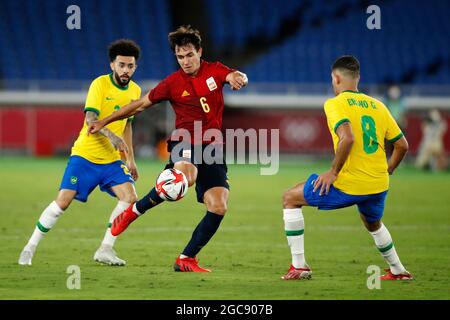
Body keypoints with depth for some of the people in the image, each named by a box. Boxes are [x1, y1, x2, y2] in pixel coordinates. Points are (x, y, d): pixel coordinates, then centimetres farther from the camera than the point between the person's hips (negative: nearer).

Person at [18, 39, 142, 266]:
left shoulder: (135, 91, 7)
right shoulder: (100, 84, -12)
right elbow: (90, 119, -23)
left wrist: (130, 159, 21)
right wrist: (110, 135, -41)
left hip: (112, 159, 5)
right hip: (85, 155, -5)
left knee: (130, 197, -14)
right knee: (63, 200, -12)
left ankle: (105, 250, -3)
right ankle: (30, 248, 3)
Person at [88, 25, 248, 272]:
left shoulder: (214, 70, 5)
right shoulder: (172, 83, 1)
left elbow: (236, 76, -12)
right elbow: (141, 104, 10)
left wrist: (238, 78, -38)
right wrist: (104, 122, 11)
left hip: (212, 146, 3)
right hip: (185, 140, -3)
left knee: (218, 208, -9)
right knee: (186, 177, -38)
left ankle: (186, 259, 4)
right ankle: (135, 210, -16)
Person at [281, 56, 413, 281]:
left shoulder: (335, 104, -6)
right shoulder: (377, 105, 11)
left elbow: (347, 138, -24)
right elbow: (402, 145, 12)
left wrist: (333, 172, -15)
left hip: (347, 185, -6)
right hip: (378, 185, 6)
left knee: (290, 199, 12)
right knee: (373, 225, 37)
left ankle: (299, 266, 7)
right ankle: (398, 271, 43)